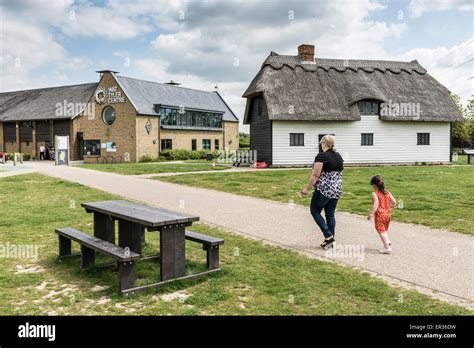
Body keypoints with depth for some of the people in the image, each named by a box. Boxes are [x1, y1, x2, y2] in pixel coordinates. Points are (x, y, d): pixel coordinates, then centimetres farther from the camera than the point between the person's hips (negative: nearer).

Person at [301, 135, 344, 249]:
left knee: (315, 211, 8)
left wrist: (307, 189, -12)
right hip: (337, 190, 7)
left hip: (323, 190, -7)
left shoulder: (321, 156, -15)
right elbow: (339, 173, 16)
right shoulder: (339, 156, 9)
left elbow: (315, 175, -18)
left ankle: (328, 236, 0)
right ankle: (331, 240, 16)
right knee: (330, 214, 13)